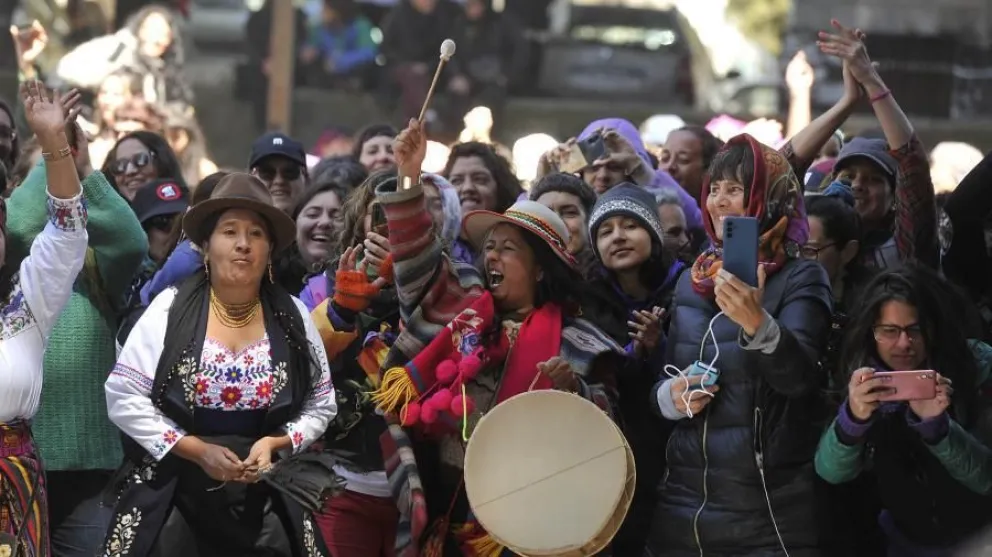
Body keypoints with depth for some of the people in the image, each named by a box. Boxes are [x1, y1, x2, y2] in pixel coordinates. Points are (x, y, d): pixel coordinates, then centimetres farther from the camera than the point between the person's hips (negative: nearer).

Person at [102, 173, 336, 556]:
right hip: (173, 495, -2)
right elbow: (123, 397, -7)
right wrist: (197, 450, -12)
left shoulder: (293, 317, 3)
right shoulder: (170, 309, -5)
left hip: (266, 501, 2)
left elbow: (321, 406, 9)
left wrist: (274, 444, -9)